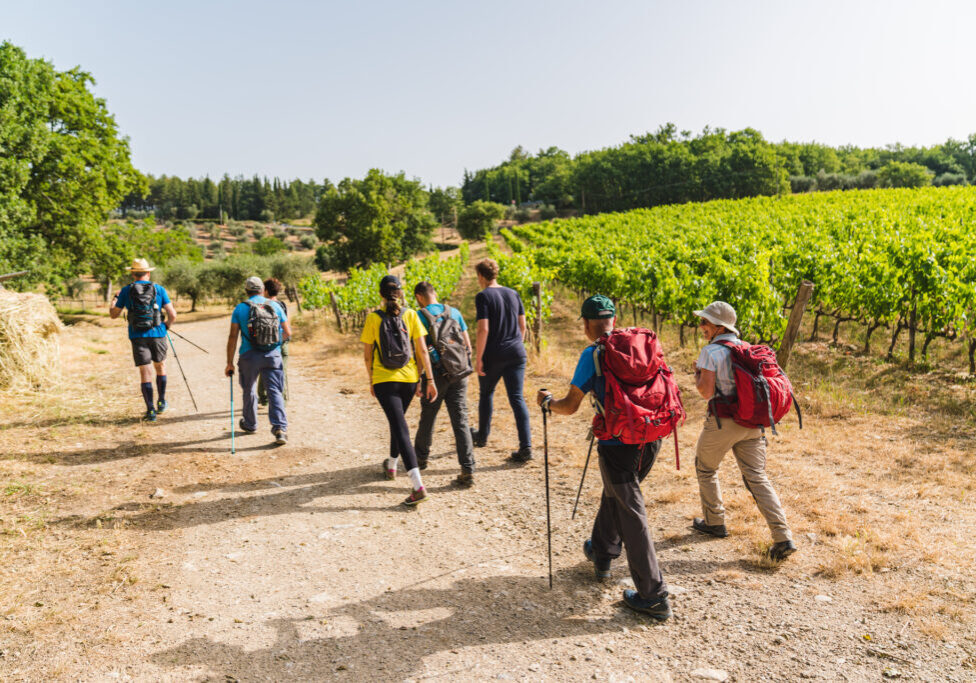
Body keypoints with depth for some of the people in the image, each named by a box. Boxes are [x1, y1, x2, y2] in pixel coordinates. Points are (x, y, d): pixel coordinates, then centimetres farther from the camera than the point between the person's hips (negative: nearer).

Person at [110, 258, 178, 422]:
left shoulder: (126, 291, 1)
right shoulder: (159, 289, 1)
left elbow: (113, 315, 9)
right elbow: (172, 315, -2)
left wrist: (115, 298, 26)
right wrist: (167, 325, 18)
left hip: (137, 336, 0)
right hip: (157, 334, 1)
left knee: (145, 372, 2)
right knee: (160, 367, 21)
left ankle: (151, 410, -3)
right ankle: (161, 403, 26)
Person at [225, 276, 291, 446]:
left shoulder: (240, 308, 0)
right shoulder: (275, 306, 4)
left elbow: (233, 337, -3)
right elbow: (288, 333, 6)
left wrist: (229, 363, 2)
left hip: (249, 356, 0)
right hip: (273, 355, 0)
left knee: (249, 390, 19)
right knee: (275, 391, 0)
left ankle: (250, 424, 36)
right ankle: (280, 428, -15)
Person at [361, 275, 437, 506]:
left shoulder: (373, 318, -5)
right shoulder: (410, 315, -2)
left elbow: (367, 355, 0)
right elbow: (422, 350, -3)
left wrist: (371, 380, 14)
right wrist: (429, 380, 2)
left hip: (384, 381, -3)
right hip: (409, 379, 3)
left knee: (400, 429, -6)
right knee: (398, 421, 26)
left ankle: (418, 486, -17)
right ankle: (391, 465, 47)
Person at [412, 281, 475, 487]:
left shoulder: (419, 317, -6)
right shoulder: (454, 313, 7)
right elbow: (468, 346, 10)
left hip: (435, 376, -3)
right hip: (459, 375, 3)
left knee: (427, 419, 16)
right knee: (460, 421, 2)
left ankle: (421, 457, 37)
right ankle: (468, 470, -4)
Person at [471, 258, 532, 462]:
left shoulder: (483, 296, -9)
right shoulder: (513, 294, 9)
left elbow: (483, 329, -16)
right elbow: (522, 325, 12)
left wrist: (478, 358, -12)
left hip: (493, 355, -4)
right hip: (516, 353, 4)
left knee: (486, 394, 18)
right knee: (517, 398, 1)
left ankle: (482, 436, 36)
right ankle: (526, 447, -9)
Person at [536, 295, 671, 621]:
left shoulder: (593, 354, -9)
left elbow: (570, 406, -7)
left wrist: (547, 401, 14)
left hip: (618, 443, -6)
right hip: (651, 438, 7)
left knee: (632, 515, 1)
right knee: (615, 493, 27)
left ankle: (654, 596, 5)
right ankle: (601, 553, 45)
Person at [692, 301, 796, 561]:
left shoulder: (711, 351, -11)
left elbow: (706, 391, -16)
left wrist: (697, 374, 2)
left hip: (722, 422, -5)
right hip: (751, 422, 6)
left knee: (705, 469, 19)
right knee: (757, 478, 5)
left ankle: (714, 522, 28)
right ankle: (783, 538, -5)